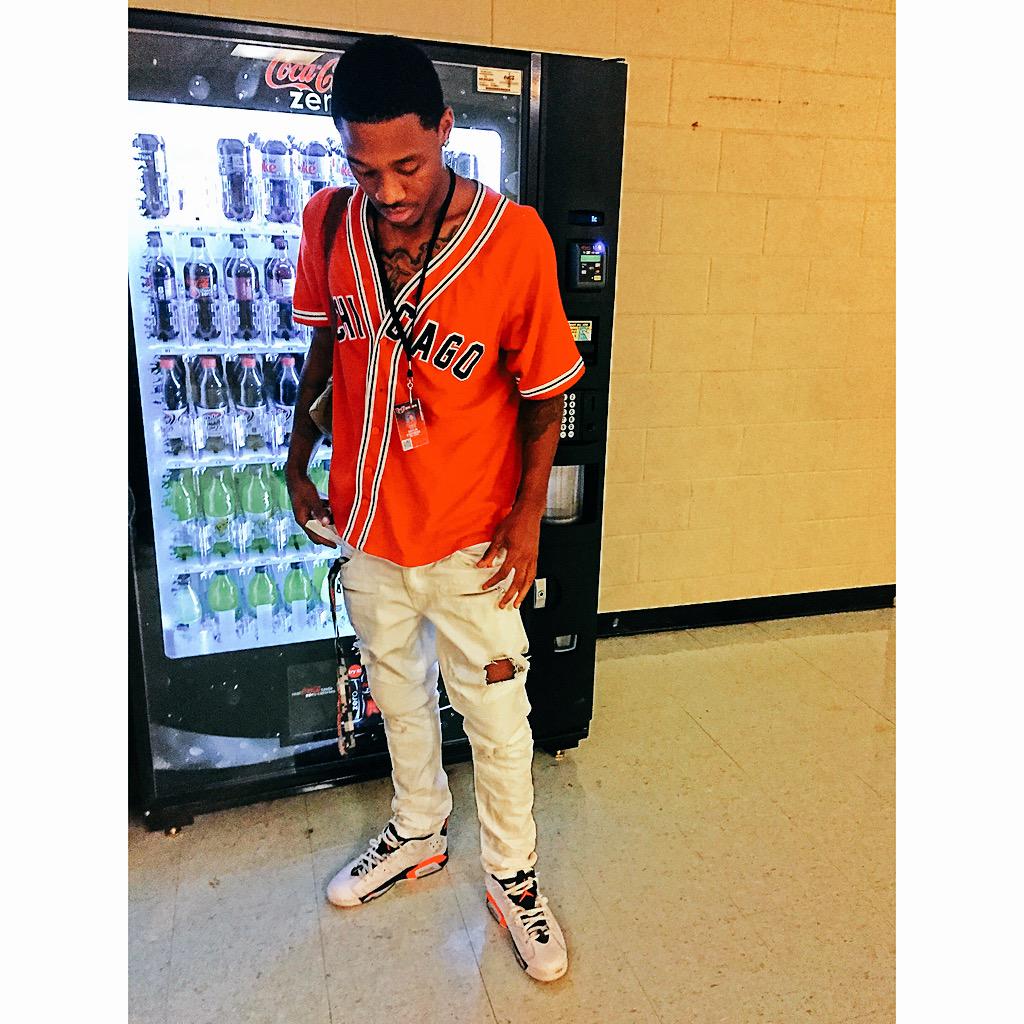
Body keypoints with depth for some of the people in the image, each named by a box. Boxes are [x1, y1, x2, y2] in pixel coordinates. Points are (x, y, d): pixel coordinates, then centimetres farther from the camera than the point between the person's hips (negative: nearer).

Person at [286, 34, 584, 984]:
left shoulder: (513, 238, -18)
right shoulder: (327, 224, -6)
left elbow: (543, 392, -9)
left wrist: (528, 516, -10)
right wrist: (299, 464, 13)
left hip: (470, 539, -4)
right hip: (366, 524, 4)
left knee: (495, 716, 11)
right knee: (397, 694, 23)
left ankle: (511, 874, 37)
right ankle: (417, 833, 49)